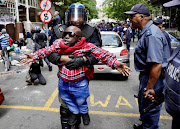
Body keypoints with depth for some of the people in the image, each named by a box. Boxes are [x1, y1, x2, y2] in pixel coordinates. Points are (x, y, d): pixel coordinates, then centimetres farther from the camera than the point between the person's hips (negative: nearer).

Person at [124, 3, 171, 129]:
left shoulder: (152, 35, -26)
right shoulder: (146, 32, 10)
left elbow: (156, 65, -31)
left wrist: (149, 88, -26)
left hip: (154, 78, -11)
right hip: (147, 75, 11)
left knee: (151, 108, 5)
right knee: (143, 102, 27)